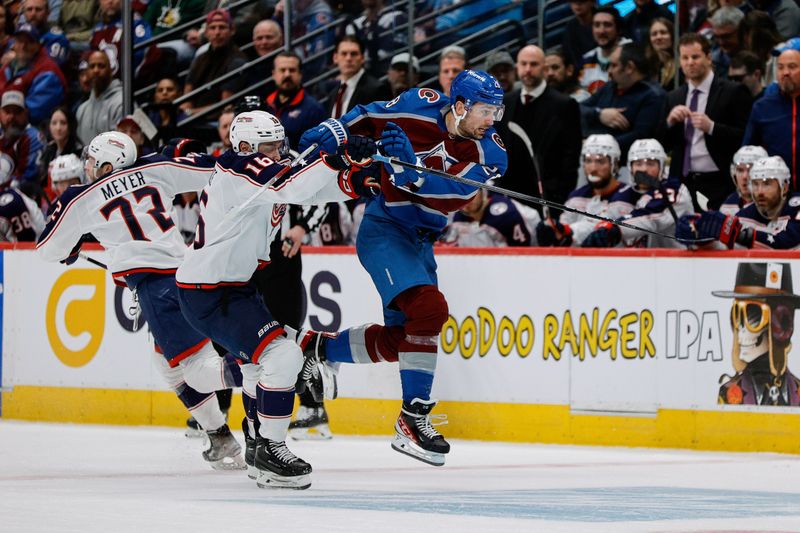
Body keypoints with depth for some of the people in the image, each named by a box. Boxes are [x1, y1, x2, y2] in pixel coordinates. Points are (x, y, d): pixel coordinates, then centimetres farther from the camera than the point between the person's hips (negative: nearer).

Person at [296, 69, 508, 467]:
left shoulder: (490, 153, -7)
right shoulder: (416, 109, -13)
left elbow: (451, 195, -22)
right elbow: (366, 118, 4)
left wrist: (409, 163, -37)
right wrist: (329, 132, -13)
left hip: (420, 240, 6)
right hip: (384, 229, -6)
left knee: (400, 337, 7)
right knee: (428, 309, -23)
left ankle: (315, 347, 29)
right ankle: (414, 417, -19)